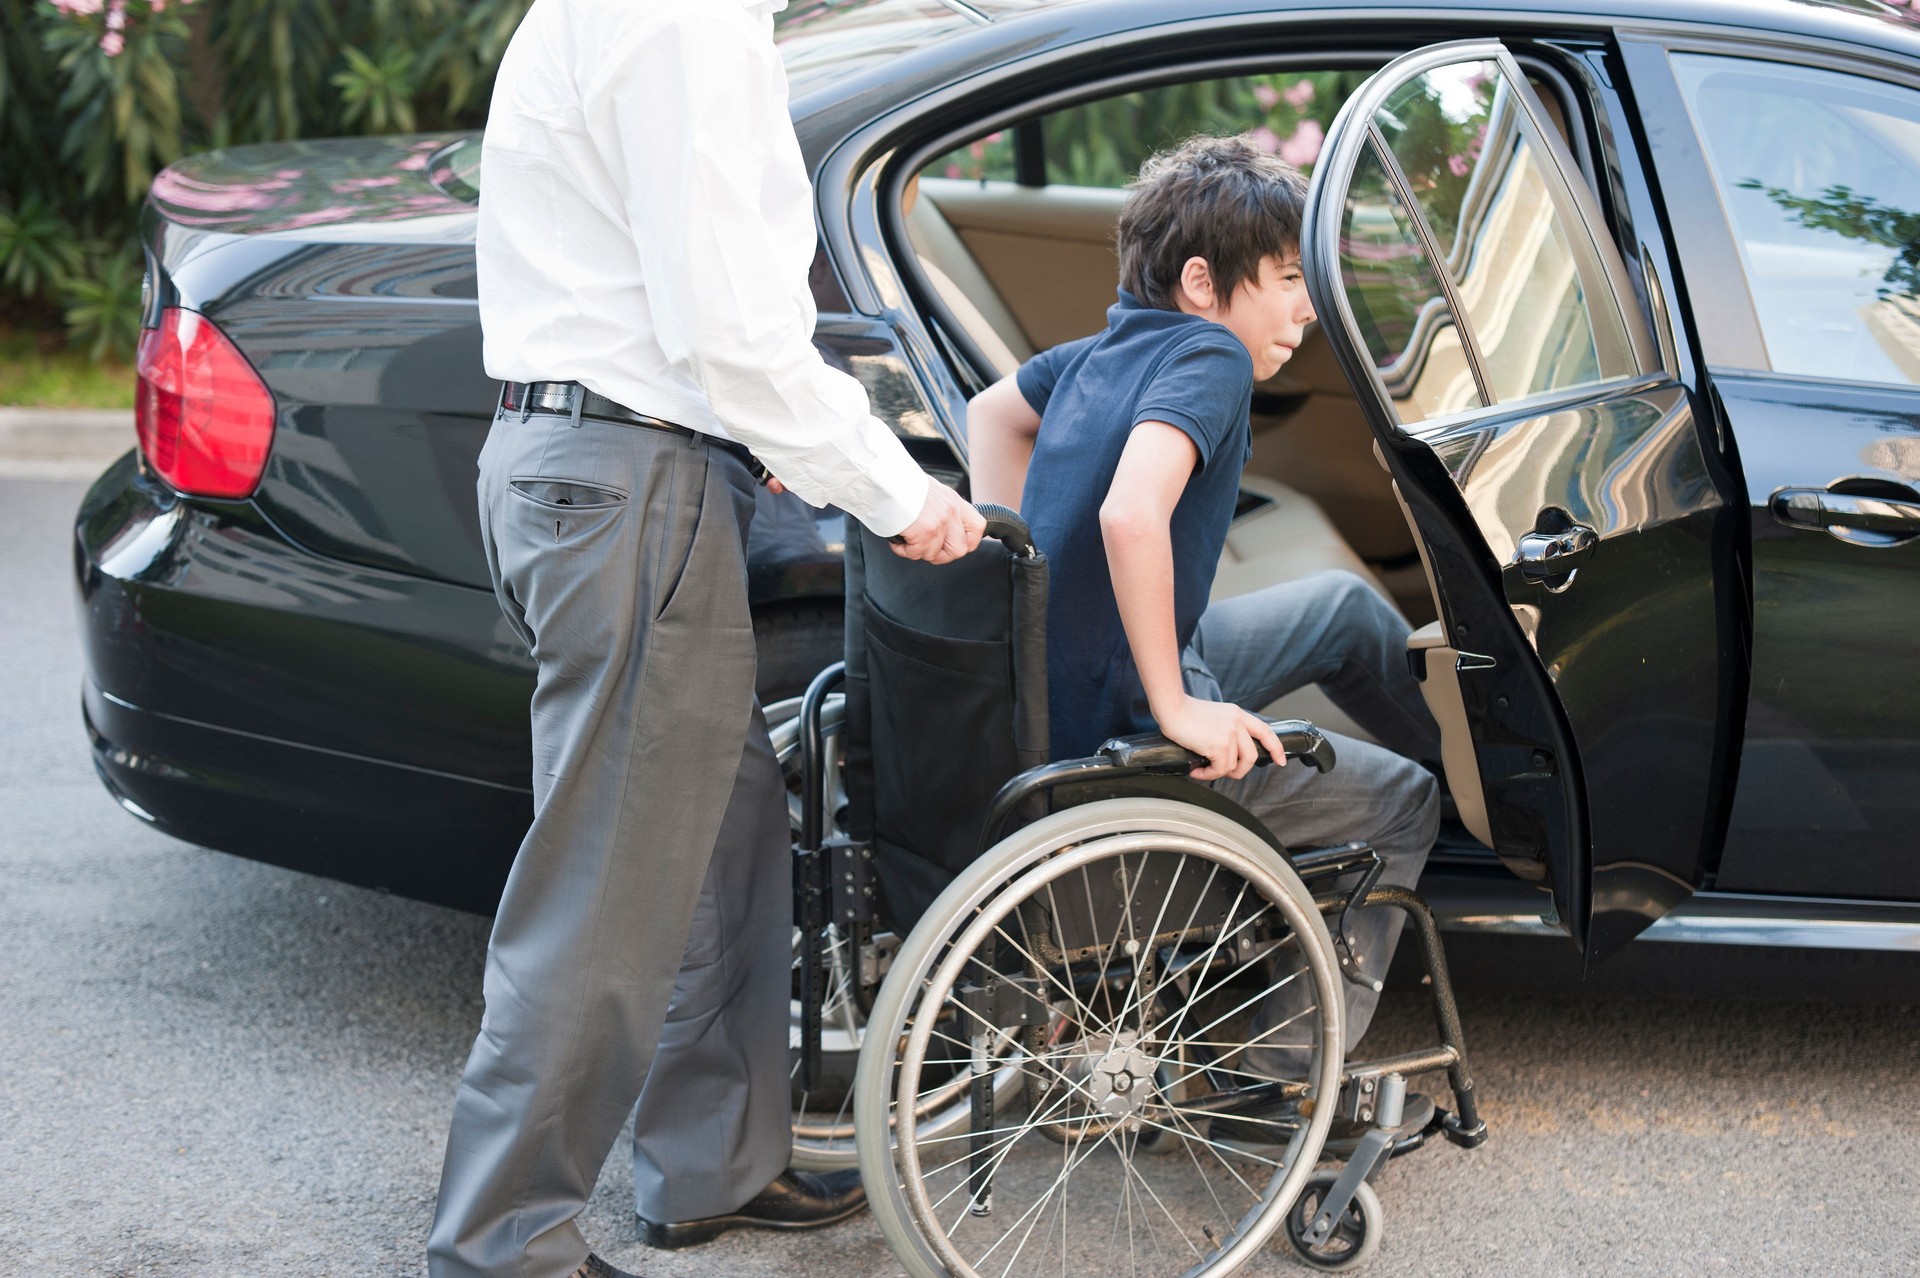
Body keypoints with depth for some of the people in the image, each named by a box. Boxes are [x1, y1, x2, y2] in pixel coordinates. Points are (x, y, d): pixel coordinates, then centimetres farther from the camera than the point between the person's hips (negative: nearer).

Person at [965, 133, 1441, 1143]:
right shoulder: (1208, 359, -19)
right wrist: (1177, 708, -28)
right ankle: (1280, 1076, 7)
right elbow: (1132, 515, -37)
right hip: (1120, 743, -9)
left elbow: (992, 411, 26)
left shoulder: (1102, 351, 7)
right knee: (1399, 801, 7)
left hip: (1045, 698, 9)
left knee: (1347, 607, 22)